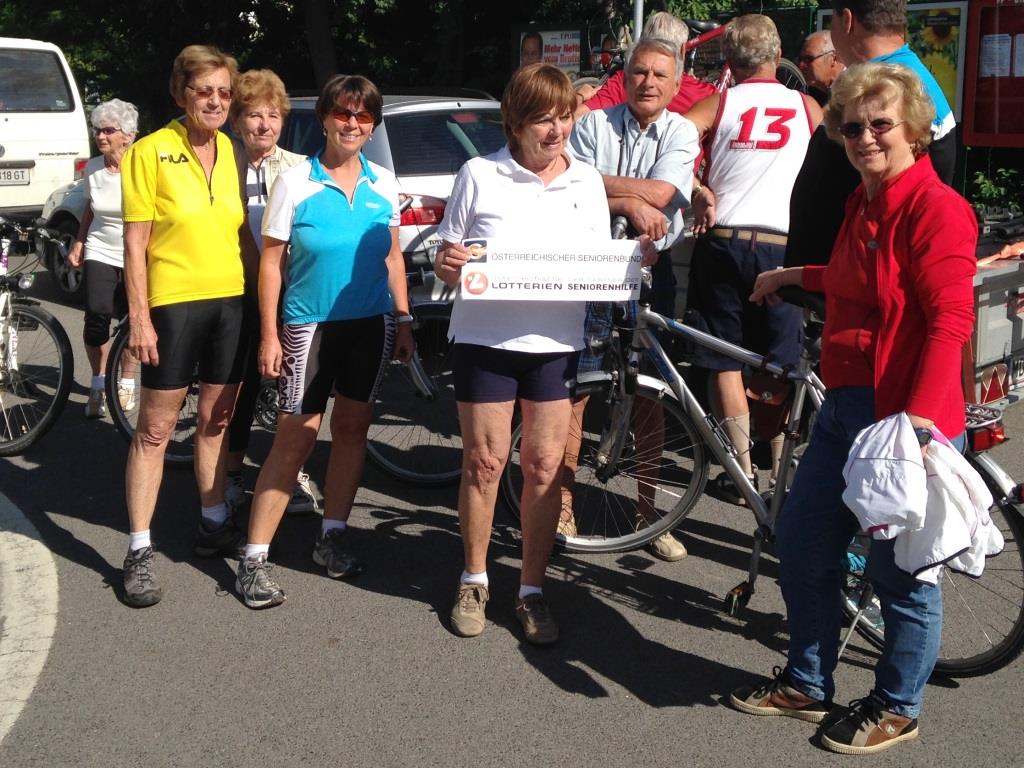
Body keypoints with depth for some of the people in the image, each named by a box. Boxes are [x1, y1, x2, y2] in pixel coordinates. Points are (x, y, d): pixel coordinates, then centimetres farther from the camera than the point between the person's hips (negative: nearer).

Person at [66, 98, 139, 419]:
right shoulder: (92, 168, 1)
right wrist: (78, 243, 11)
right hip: (100, 253, 3)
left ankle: (126, 383, 25)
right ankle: (98, 385, 6)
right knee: (96, 316, -12)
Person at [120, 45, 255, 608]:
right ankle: (140, 551, 8)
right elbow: (135, 243, -9)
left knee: (216, 420, 15)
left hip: (231, 302, 5)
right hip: (173, 303, -5)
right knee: (155, 428, 1)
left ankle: (214, 527, 29)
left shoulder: (233, 152, 6)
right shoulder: (151, 152, -8)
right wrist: (139, 316, -14)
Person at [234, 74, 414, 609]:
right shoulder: (295, 183, -8)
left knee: (353, 427, 11)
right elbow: (271, 262, -6)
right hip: (309, 324, -4)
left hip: (371, 324, 4)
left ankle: (332, 535, 27)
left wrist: (403, 319, 6)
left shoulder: (384, 183, 4)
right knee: (295, 438, -6)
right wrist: (269, 334, -10)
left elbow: (393, 257, 11)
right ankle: (254, 559, 0)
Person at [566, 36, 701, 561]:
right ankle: (562, 504, 12)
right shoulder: (593, 125, 2)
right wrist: (629, 203, -21)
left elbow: (659, 194, -14)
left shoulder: (682, 133, 2)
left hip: (651, 272, 1)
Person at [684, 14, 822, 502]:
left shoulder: (718, 104, 2)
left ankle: (742, 473, 10)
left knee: (725, 363, 7)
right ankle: (781, 473, 12)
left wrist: (700, 191, -3)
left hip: (722, 242, -1)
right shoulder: (806, 108, 7)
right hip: (781, 245, 1)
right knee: (780, 366, 9)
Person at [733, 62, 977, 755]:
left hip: (905, 419, -9)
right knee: (802, 546, 16)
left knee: (901, 571, 5)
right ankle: (807, 684, 34)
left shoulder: (937, 207, -15)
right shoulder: (865, 202, 13)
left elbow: (950, 320, -21)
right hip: (845, 407, 9)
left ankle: (897, 709, 25)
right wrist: (794, 276, 38)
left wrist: (921, 415, -30)